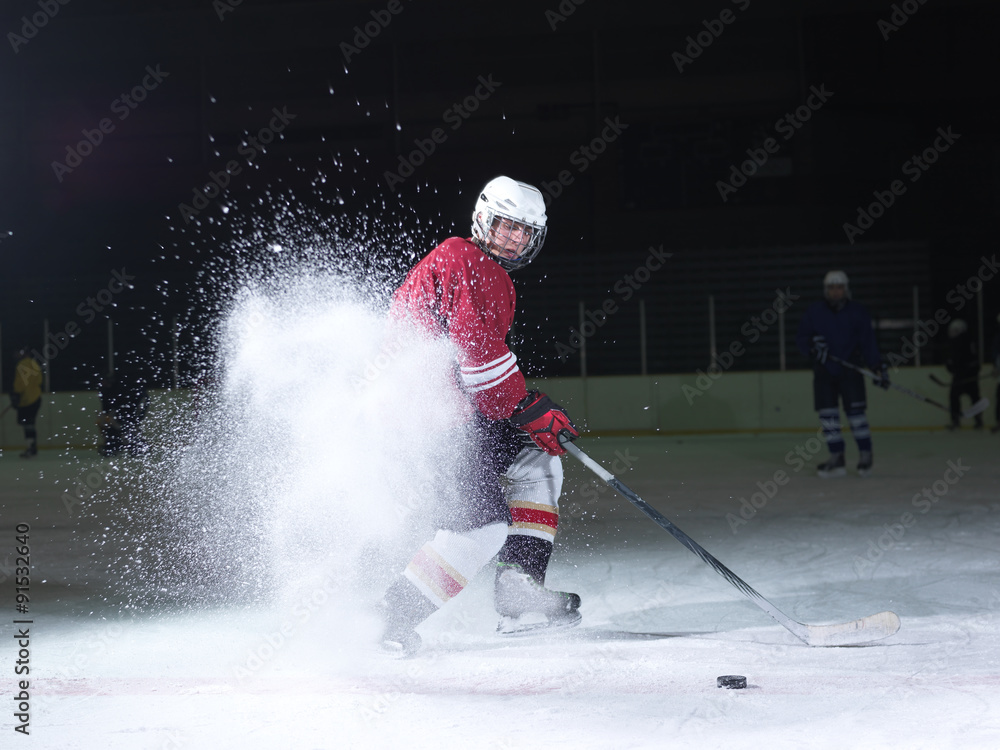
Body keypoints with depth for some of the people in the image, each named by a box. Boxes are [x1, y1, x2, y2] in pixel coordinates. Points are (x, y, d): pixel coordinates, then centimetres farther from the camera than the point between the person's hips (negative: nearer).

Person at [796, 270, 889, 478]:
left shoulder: (857, 313, 1)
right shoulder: (814, 312, 4)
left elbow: (868, 342, -1)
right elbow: (801, 338, 6)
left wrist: (879, 367, -11)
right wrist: (812, 344, -17)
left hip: (850, 371, -2)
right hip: (824, 370, 2)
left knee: (855, 411, -10)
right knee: (827, 413, -2)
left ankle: (865, 453, 3)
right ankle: (837, 459, 4)